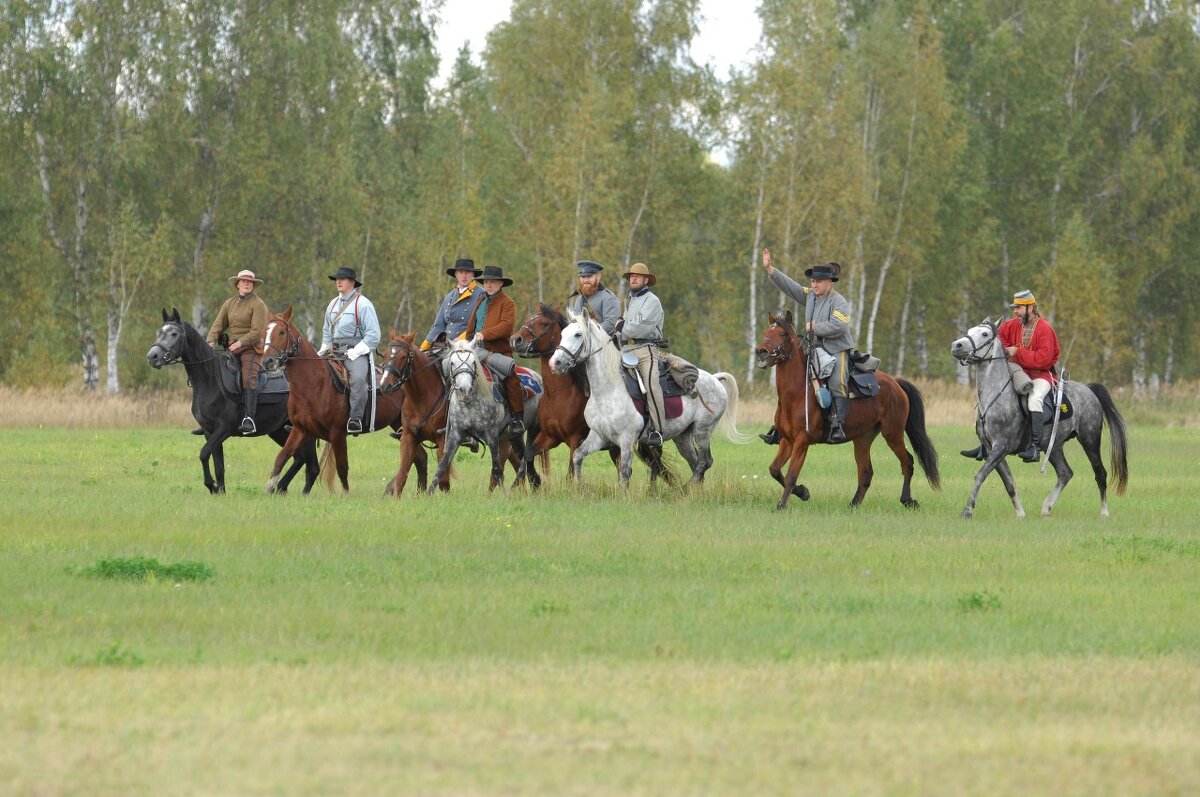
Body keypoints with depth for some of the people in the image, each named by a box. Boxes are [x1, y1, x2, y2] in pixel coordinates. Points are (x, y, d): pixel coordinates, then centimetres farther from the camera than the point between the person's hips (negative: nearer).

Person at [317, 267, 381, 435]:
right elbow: (326, 331, 29)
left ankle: (355, 419, -32)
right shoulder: (333, 304, 18)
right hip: (334, 351, 7)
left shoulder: (363, 304, -4)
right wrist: (323, 350, 12)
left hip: (356, 352, -7)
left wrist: (355, 352, -17)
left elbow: (373, 335, -9)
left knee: (357, 378, -33)